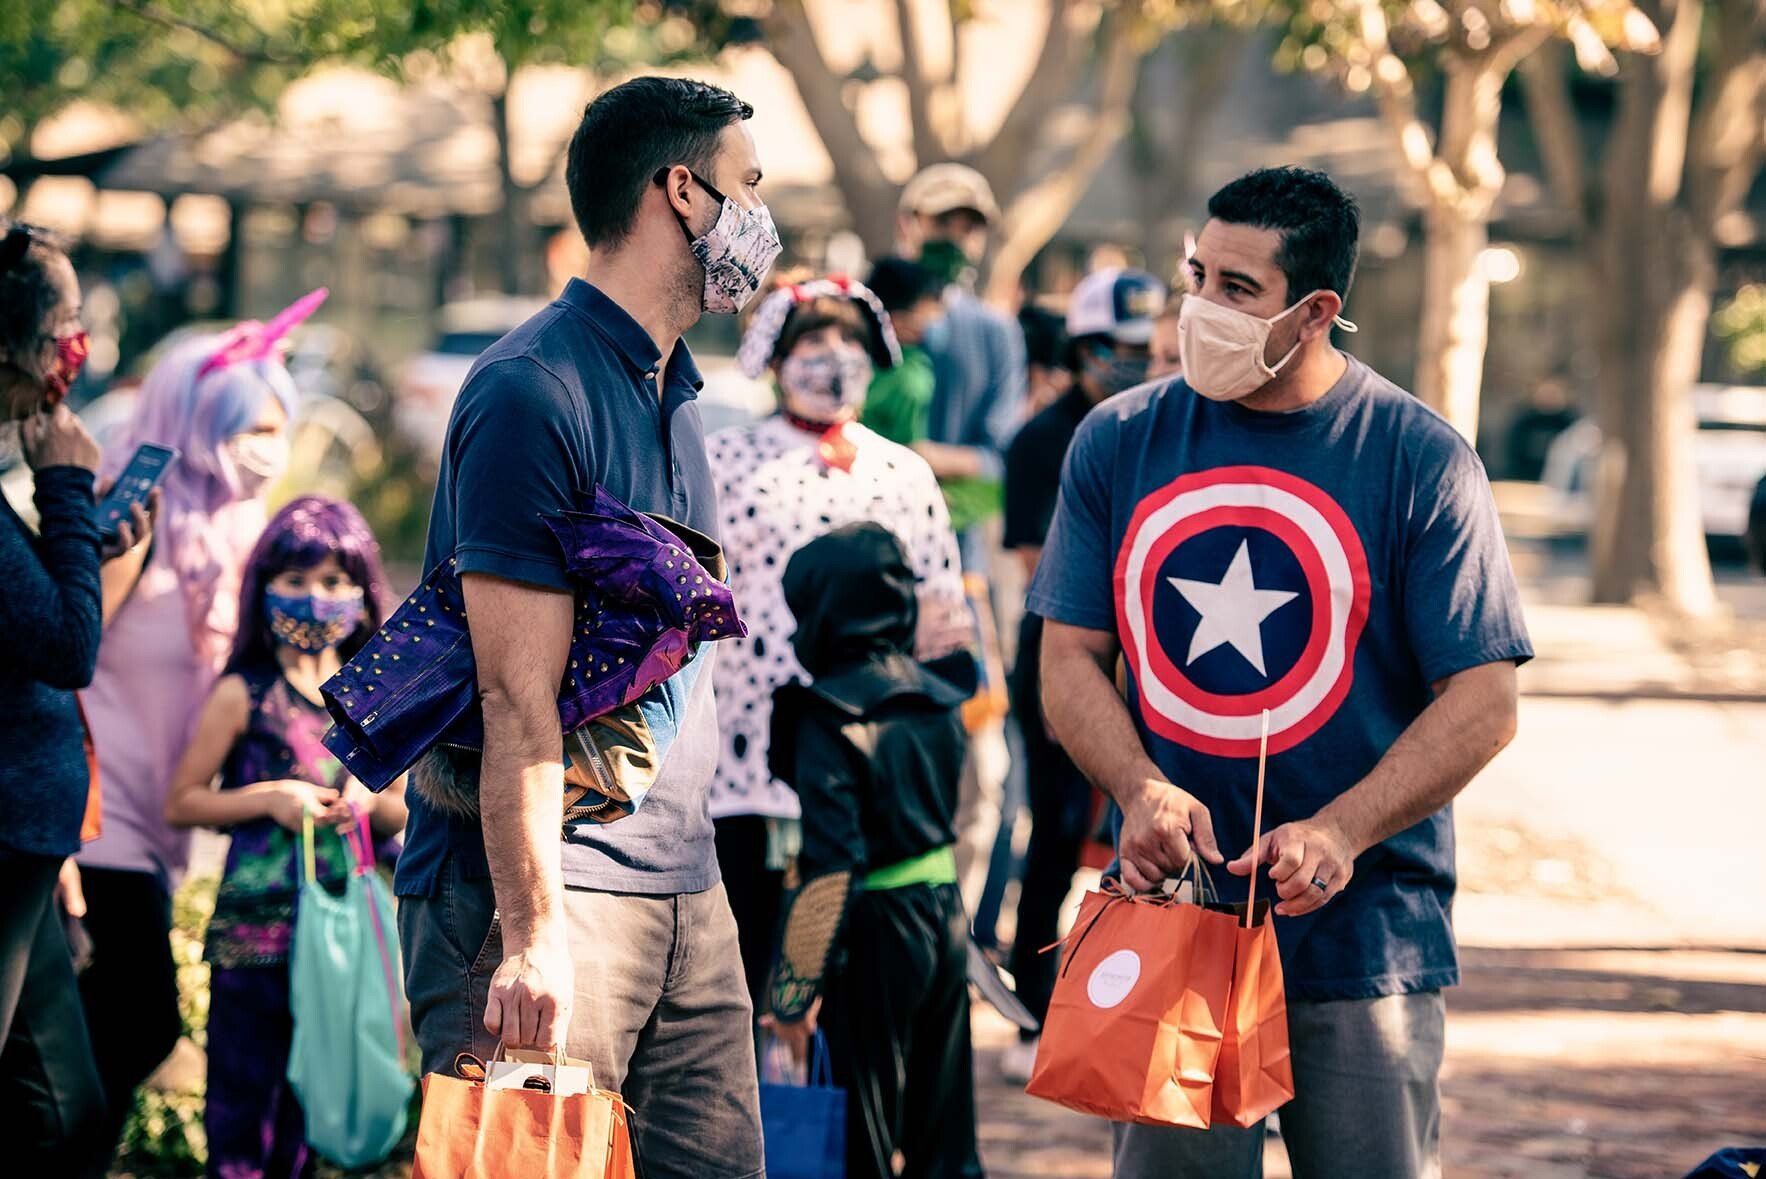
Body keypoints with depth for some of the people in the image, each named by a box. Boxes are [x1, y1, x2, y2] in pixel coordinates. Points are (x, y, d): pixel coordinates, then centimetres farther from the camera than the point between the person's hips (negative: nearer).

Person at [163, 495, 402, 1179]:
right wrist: (268, 798, -13)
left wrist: (371, 804, -4)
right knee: (243, 1090, -4)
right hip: (255, 924, -4)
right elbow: (181, 803, -1)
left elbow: (401, 811, 18)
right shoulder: (243, 694, -2)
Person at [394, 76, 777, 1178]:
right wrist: (536, 932, -23)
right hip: (550, 884, -9)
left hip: (687, 890, 9)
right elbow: (520, 696, -18)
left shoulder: (677, 393, 17)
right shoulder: (536, 391, -12)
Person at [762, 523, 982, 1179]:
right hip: (946, 919, 6)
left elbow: (830, 866, -20)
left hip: (874, 930, -6)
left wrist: (797, 988, -18)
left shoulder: (827, 718, -16)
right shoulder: (938, 700, 4)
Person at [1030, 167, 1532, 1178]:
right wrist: (1142, 790, -13)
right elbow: (1070, 658, 6)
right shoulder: (1121, 442, 5)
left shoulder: (1419, 458, -5)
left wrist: (1340, 832, -19)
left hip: (1363, 933, -2)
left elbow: (1485, 703, -7)